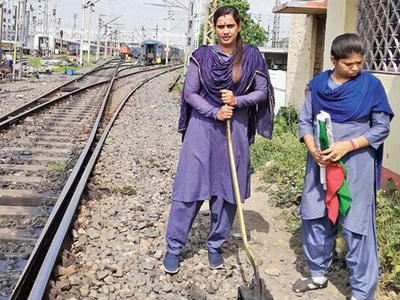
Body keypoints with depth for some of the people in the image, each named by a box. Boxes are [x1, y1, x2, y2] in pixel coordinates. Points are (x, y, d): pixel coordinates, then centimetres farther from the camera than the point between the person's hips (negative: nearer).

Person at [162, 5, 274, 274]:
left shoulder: (252, 56, 1)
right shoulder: (202, 56, -1)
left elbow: (262, 92, 4)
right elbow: (190, 93, -1)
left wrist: (237, 101, -13)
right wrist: (214, 112, -14)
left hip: (236, 131, 1)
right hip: (203, 128, -1)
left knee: (227, 191, 7)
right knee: (190, 188, 0)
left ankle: (216, 246, 24)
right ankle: (174, 247, 12)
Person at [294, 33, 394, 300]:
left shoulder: (371, 84, -5)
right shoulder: (318, 84, 3)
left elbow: (382, 126, -4)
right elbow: (305, 120, 8)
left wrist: (348, 145, -17)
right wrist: (312, 149, -11)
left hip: (356, 167, -4)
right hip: (320, 164, 4)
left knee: (357, 228, -1)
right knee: (315, 220, 14)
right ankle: (318, 274, 34)